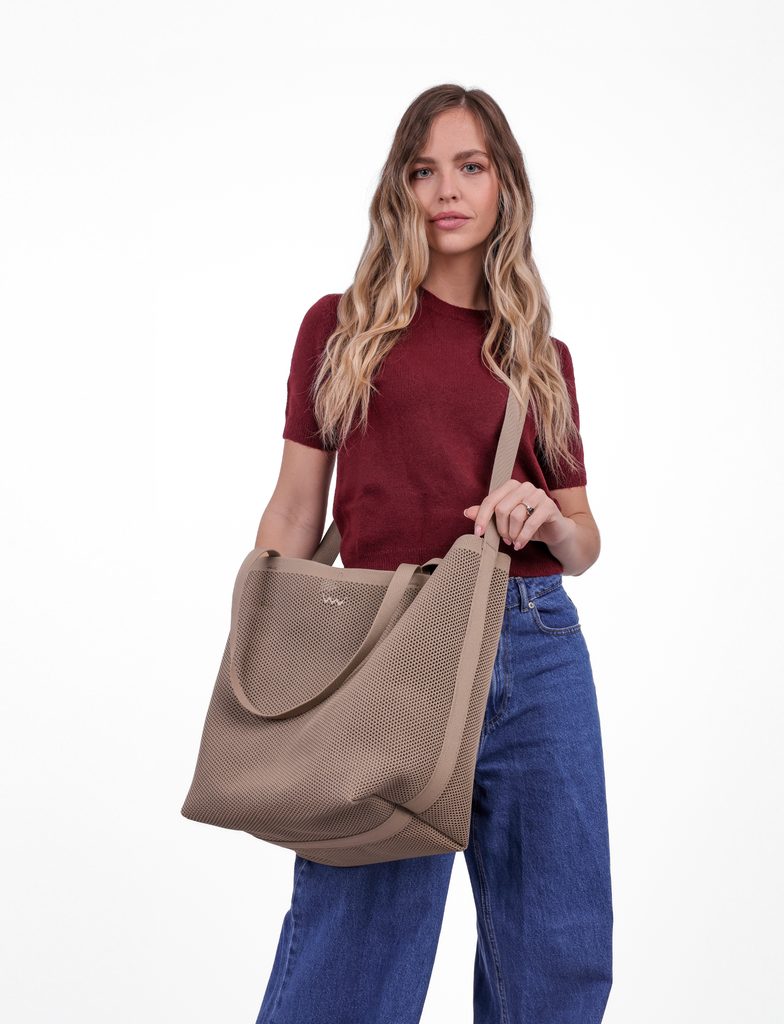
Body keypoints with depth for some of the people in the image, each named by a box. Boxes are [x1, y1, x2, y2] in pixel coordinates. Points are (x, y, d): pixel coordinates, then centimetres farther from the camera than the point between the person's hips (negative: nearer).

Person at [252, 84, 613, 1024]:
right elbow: (294, 513, 7)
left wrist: (546, 517, -7)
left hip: (537, 654, 3)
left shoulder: (543, 360, 14)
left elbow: (584, 545, 16)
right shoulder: (342, 327, 8)